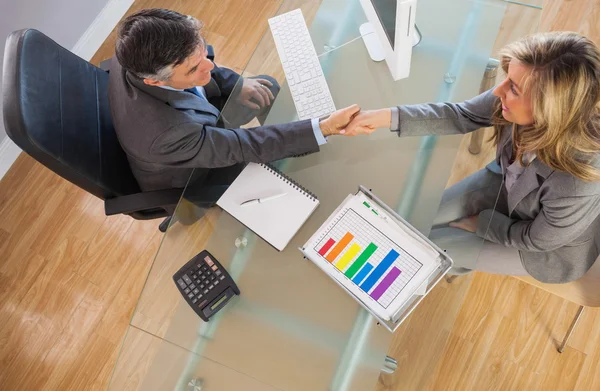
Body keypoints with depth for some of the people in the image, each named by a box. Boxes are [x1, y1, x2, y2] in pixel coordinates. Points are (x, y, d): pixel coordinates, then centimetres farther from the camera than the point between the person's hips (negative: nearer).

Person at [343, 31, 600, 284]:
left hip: (552, 246, -4)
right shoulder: (517, 98, -30)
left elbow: (535, 239, -24)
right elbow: (461, 115, -16)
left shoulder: (577, 185, -43)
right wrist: (387, 117, -25)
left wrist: (479, 223, -10)